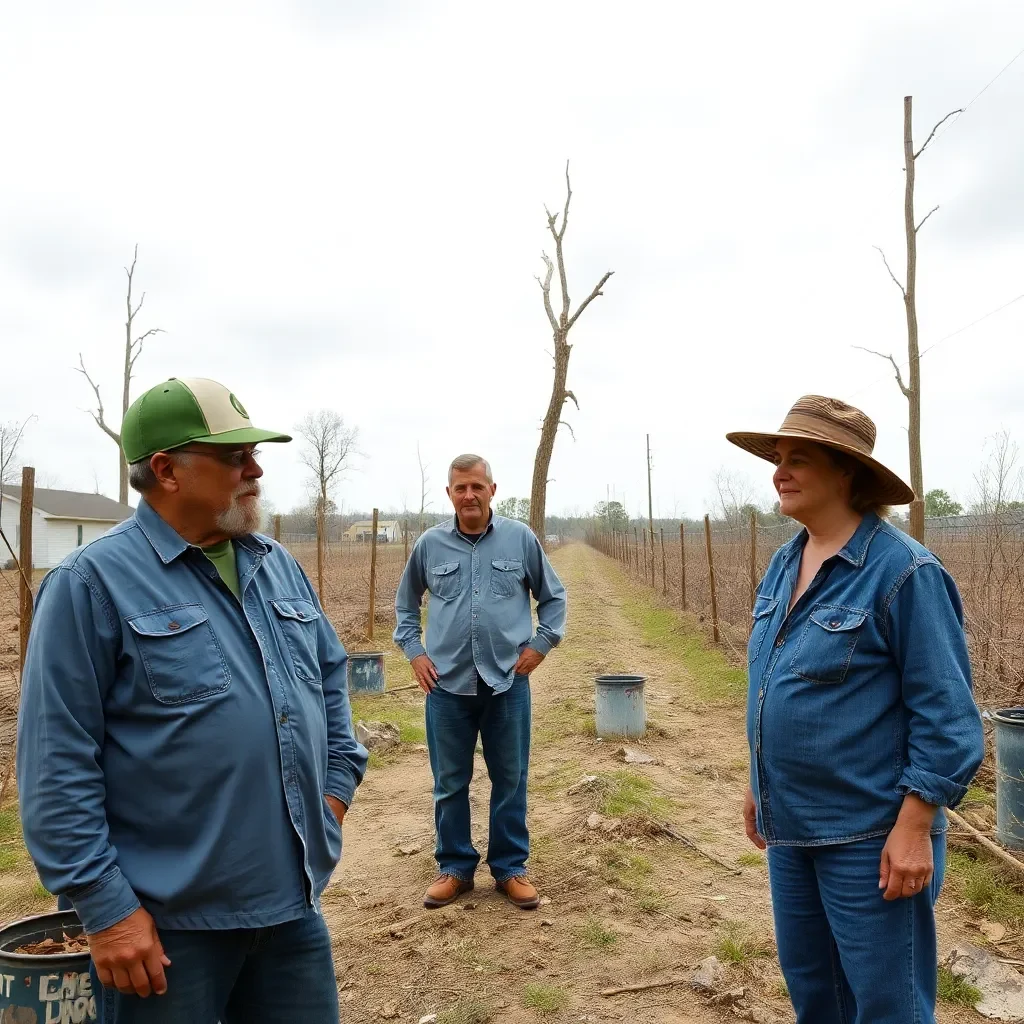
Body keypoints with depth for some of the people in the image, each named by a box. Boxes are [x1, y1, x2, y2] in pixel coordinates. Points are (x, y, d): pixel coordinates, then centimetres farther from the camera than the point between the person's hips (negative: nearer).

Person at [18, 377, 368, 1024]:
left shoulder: (280, 566, 6)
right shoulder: (94, 582, -13)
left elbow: (331, 675, 17)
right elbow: (58, 764, -14)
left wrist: (337, 785, 8)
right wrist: (105, 907, -14)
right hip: (167, 922, -5)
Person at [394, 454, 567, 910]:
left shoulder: (521, 539, -1)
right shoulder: (430, 544, 2)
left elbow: (553, 596, 9)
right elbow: (405, 602, 16)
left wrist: (540, 644, 1)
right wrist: (413, 651, 7)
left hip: (508, 682, -1)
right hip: (447, 684, 1)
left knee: (510, 781, 10)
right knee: (449, 783, 10)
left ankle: (510, 868, 26)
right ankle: (455, 867, 27)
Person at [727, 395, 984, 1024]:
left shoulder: (903, 570, -18)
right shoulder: (784, 564, 4)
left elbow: (945, 713, -17)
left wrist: (914, 827, -19)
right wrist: (760, 785, 17)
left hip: (870, 834, -7)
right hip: (790, 825, 7)